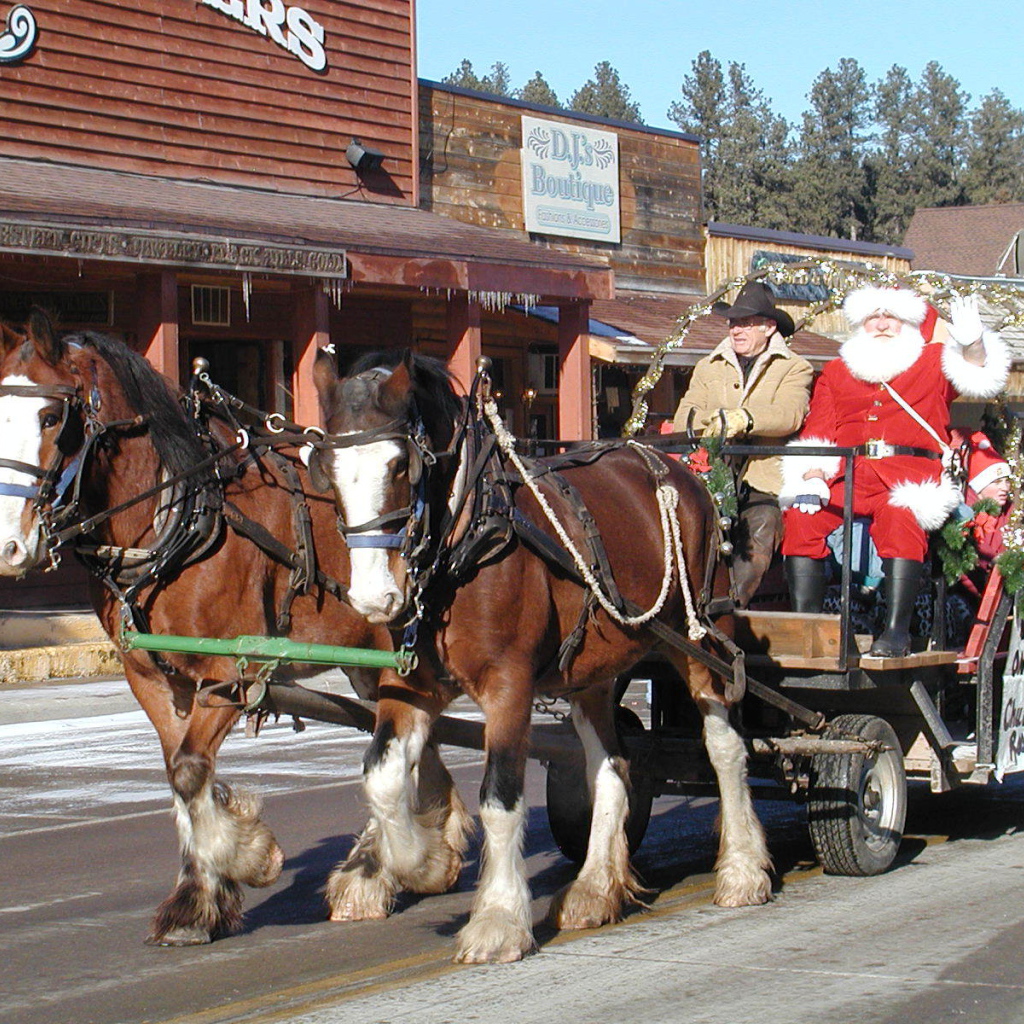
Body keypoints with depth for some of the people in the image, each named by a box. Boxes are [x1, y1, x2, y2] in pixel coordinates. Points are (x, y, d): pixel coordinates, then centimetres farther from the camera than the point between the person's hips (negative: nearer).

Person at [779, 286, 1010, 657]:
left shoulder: (932, 362, 20)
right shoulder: (835, 373, 24)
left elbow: (977, 375, 1)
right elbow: (817, 433, 14)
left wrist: (972, 342, -22)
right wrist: (813, 476, -6)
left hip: (910, 474, -3)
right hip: (845, 476, 3)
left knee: (901, 515, -35)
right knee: (801, 514, -24)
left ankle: (896, 631, -36)